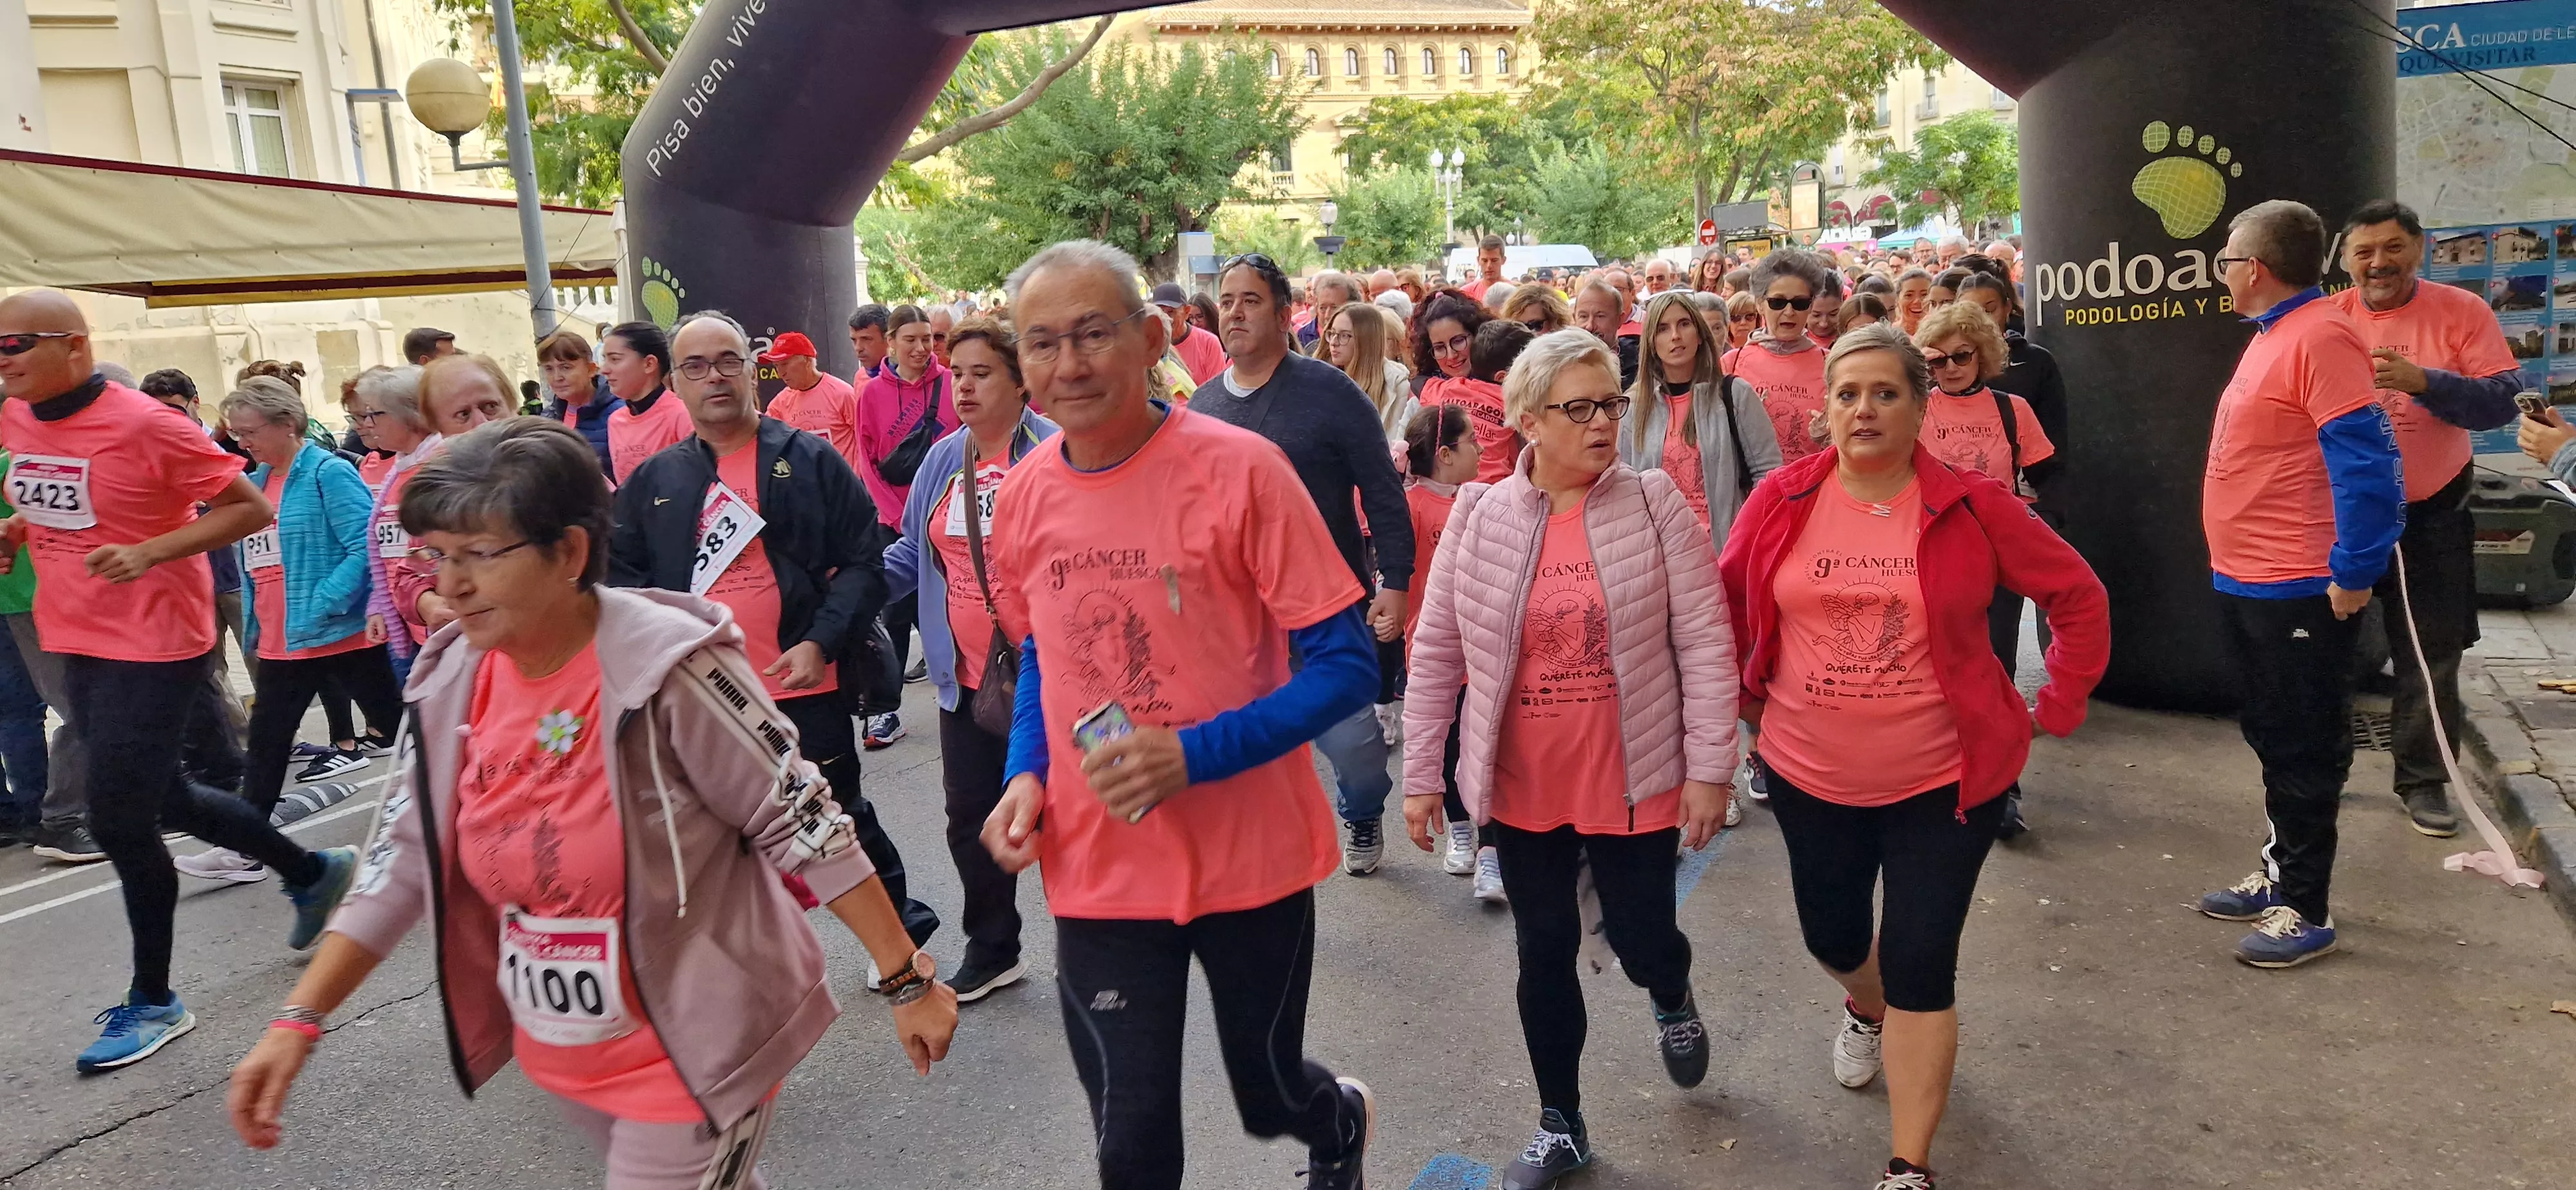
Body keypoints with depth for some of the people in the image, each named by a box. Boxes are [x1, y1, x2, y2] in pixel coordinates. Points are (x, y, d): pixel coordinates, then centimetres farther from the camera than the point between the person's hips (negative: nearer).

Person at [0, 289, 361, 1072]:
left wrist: (149, 552, -24)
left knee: (119, 821, -4)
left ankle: (152, 1002, 12)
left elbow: (250, 508, -15)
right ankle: (311, 872, 38)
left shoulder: (142, 426, -17)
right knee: (161, 799, 17)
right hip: (74, 642, 8)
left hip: (152, 645, -8)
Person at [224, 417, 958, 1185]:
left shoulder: (668, 668, -23)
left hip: (692, 1052, -6)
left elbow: (805, 825, -18)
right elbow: (404, 861, 6)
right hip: (559, 1054, 6)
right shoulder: (453, 683, -4)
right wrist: (297, 1021, 1)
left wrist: (907, 982, -14)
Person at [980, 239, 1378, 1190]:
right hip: (1096, 870, 3)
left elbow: (1347, 667, -13)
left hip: (1249, 856, -3)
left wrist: (1195, 754, -24)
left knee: (1269, 1095, 18)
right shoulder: (1022, 498, -1)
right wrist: (1026, 773, -3)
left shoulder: (1240, 469, -16)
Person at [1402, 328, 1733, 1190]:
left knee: (1640, 941, 10)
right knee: (1544, 951, 13)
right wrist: (1420, 776, 2)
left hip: (1634, 781, -1)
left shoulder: (1655, 505, -7)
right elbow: (1435, 656, 1)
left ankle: (1672, 1000, 49)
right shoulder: (1478, 517, -4)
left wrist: (1710, 767, -9)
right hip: (1521, 788, 2)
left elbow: (1704, 642, -6)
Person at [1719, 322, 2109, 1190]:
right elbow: (1724, 603, 8)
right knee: (1831, 933, 21)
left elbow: (2079, 599, -1)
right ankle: (1867, 1011, 58)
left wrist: (2056, 710, -1)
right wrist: (1743, 694, 7)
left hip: (1945, 776, -2)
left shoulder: (1972, 506, -11)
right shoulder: (1781, 501, -7)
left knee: (1921, 963, -1)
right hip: (1810, 773, 3)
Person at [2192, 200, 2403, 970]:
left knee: (2303, 751, 0)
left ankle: (2305, 912, 11)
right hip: (2247, 583, 10)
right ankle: (2280, 877, 32)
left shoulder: (2320, 337, -18)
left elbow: (2366, 465, -24)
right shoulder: (2272, 336, 13)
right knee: (2273, 738, 19)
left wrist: (2354, 574, -22)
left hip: (2298, 592, -10)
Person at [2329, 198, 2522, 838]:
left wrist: (2424, 381, -28)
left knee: (2432, 654, 6)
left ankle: (2423, 780, 20)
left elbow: (2504, 397, -13)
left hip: (2432, 516, 0)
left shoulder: (2461, 312, -5)